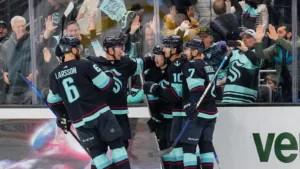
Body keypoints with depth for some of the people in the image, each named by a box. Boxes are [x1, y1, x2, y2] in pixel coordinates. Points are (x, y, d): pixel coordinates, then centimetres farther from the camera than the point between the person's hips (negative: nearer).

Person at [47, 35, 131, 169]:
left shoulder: (54, 75, 8)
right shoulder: (85, 65, -8)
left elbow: (53, 101, 18)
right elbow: (107, 85, -8)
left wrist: (63, 117, 31)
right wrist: (109, 76, 15)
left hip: (80, 121, 4)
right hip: (100, 114, -4)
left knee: (97, 152, 10)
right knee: (117, 143, 6)